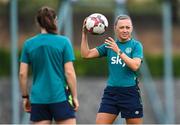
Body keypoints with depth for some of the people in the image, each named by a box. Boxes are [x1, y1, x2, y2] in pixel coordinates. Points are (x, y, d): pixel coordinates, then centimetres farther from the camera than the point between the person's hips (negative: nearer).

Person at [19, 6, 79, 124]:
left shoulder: (29, 44, 4)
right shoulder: (63, 42, -3)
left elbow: (22, 74, 3)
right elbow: (69, 72, -6)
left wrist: (25, 97, 13)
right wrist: (75, 97, 2)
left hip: (38, 98, 3)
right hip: (60, 97, -3)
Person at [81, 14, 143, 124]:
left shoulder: (136, 45, -1)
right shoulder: (109, 45, 10)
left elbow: (135, 66, -16)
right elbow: (86, 54, 9)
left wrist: (119, 51, -20)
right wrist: (84, 34, 1)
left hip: (130, 92, -3)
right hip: (111, 91, 3)